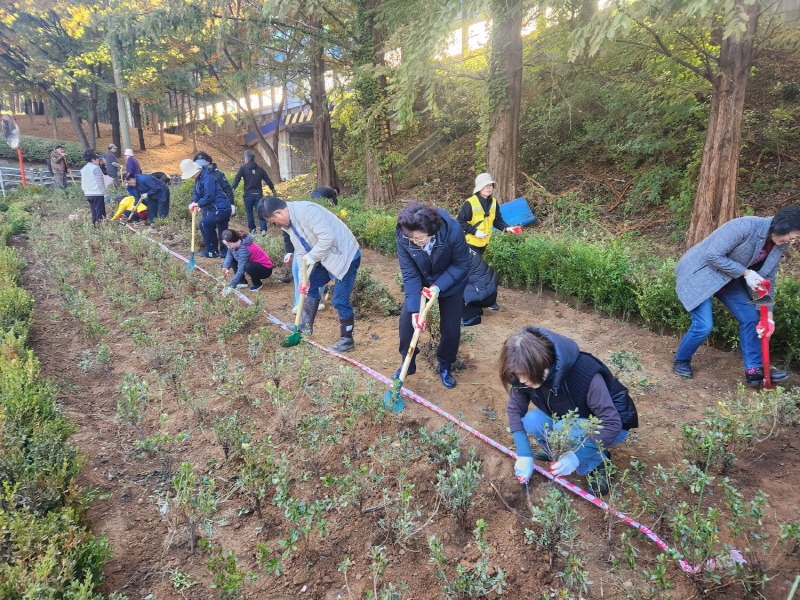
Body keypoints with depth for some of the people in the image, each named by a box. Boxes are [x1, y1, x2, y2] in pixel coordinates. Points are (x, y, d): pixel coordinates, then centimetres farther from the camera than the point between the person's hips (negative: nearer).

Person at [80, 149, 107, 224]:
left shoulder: (83, 169, 13)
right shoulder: (96, 168, -12)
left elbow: (82, 183, 16)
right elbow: (100, 183, -15)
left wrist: (85, 190, 23)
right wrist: (104, 194, -11)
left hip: (88, 194, 8)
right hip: (97, 194, -8)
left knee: (94, 213, 13)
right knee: (100, 214, -6)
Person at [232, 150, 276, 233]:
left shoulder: (243, 168, -2)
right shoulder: (260, 169, 8)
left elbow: (236, 179, -11)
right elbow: (268, 180, 13)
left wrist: (231, 188, -13)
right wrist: (273, 190, 25)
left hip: (248, 194, -2)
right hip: (258, 194, 2)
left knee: (249, 213, 11)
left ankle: (252, 230, 13)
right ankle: (263, 230, -11)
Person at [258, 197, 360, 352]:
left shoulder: (306, 211, -27)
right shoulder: (289, 223, 3)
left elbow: (327, 237, -32)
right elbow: (301, 252, 6)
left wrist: (311, 257, -21)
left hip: (345, 256, -10)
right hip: (326, 257, 10)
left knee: (339, 300, -8)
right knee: (310, 286, 18)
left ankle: (347, 339, 6)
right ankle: (306, 325, 32)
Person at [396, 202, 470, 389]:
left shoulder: (452, 230, -36)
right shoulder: (403, 237, -31)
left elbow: (461, 265, -21)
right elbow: (409, 275, -25)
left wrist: (439, 286, -32)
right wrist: (414, 309, -31)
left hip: (450, 283, -1)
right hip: (421, 282, 2)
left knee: (451, 327, 0)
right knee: (406, 318, -7)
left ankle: (445, 366, 25)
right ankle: (407, 364, 14)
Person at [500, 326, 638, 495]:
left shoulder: (584, 373, -38)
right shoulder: (526, 374, -22)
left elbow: (612, 424, -34)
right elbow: (515, 409, -13)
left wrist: (577, 456, -39)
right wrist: (524, 454, -22)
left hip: (609, 427, -5)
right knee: (531, 420, -22)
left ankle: (596, 462, -6)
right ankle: (559, 452, 3)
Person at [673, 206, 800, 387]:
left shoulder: (779, 244, -3)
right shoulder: (746, 227, -29)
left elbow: (767, 279, 3)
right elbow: (713, 256, -28)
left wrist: (768, 315, -3)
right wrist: (745, 272, -25)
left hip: (728, 277, 8)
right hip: (699, 272, -8)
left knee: (751, 317, 1)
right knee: (704, 325, -14)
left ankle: (755, 370, 10)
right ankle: (681, 361, 12)